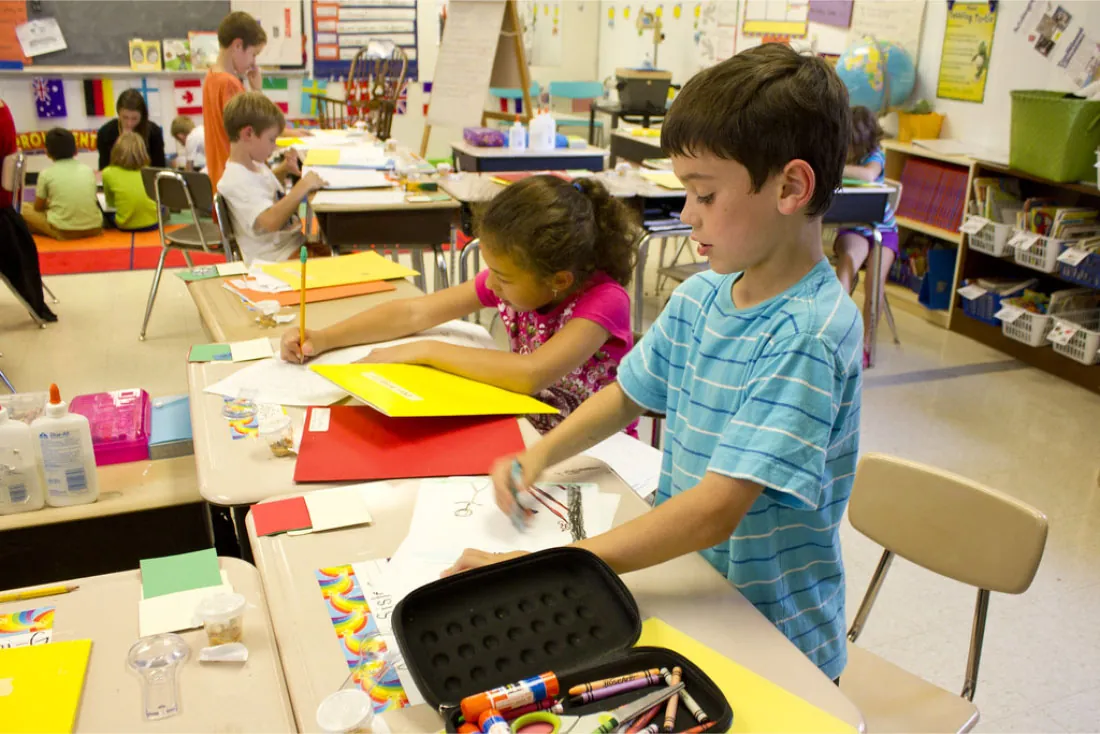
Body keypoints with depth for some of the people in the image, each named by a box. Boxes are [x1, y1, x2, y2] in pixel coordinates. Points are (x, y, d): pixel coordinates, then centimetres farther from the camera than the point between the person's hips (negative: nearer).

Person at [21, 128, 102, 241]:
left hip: (64, 232, -3)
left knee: (24, 209, 18)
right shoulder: (88, 170, 10)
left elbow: (38, 207, 13)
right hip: (94, 229, 3)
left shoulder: (46, 174, 2)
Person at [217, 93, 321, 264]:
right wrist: (302, 186, -34)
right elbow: (271, 221, -37)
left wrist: (284, 169, 13)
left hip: (294, 241, 10)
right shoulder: (236, 181, -24)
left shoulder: (255, 165, 6)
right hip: (276, 258, -10)